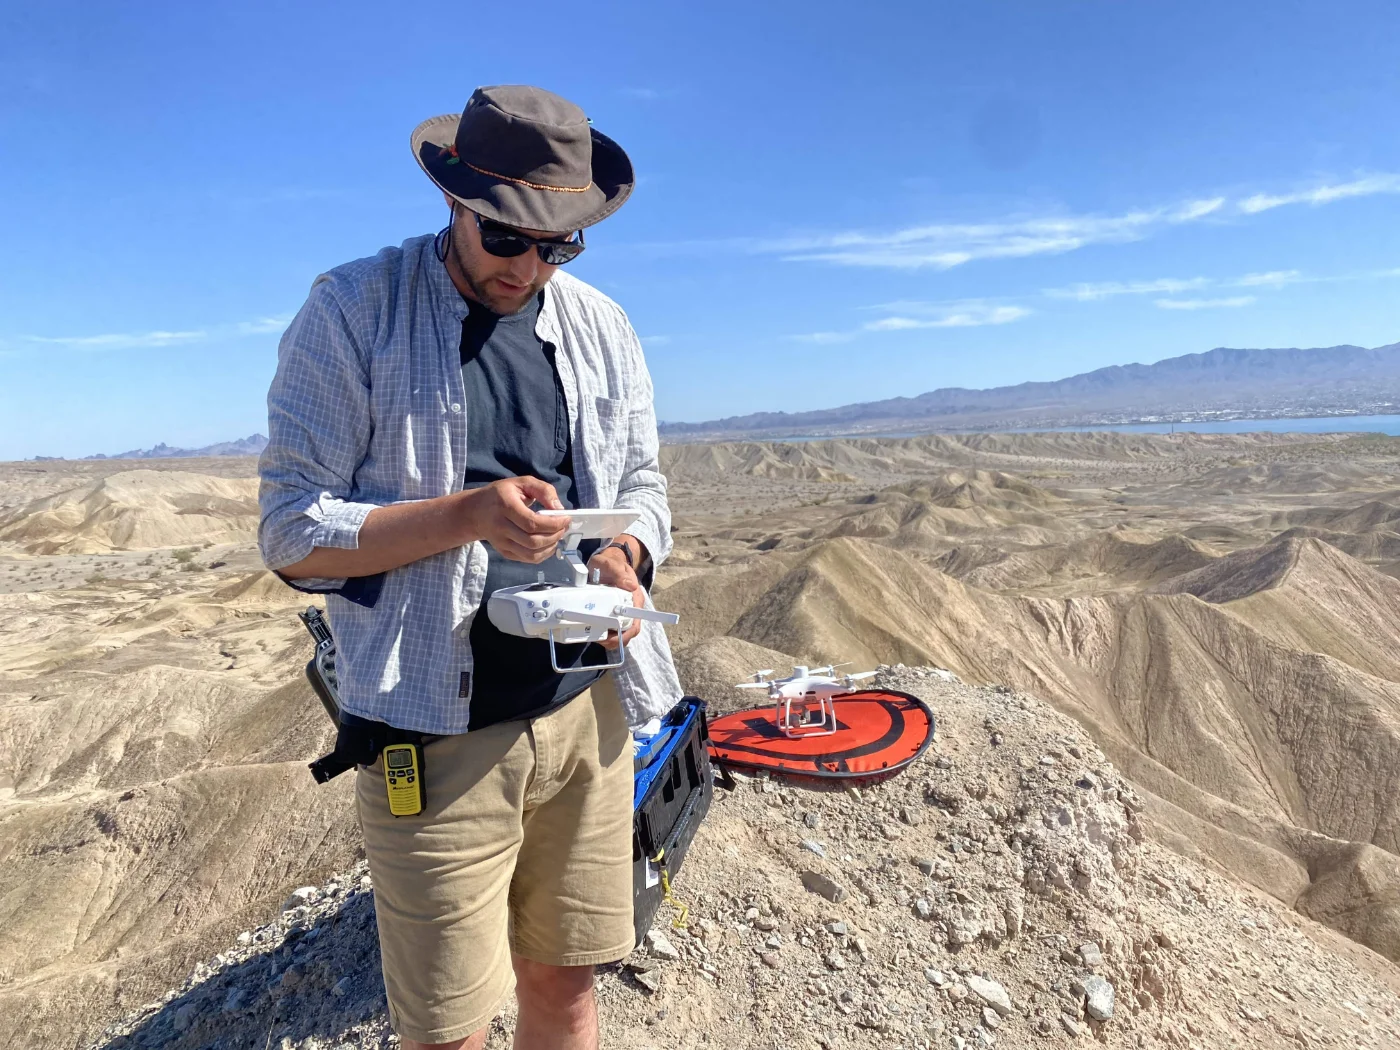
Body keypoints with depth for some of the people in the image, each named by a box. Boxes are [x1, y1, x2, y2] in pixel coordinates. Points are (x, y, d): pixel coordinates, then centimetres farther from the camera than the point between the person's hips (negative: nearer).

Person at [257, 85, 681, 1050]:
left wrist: (625, 558, -9)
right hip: (438, 732, -3)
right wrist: (467, 515, -22)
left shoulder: (602, 327, 9)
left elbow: (643, 489, 14)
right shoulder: (353, 312, -4)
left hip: (586, 709, 4)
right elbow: (291, 532, -8)